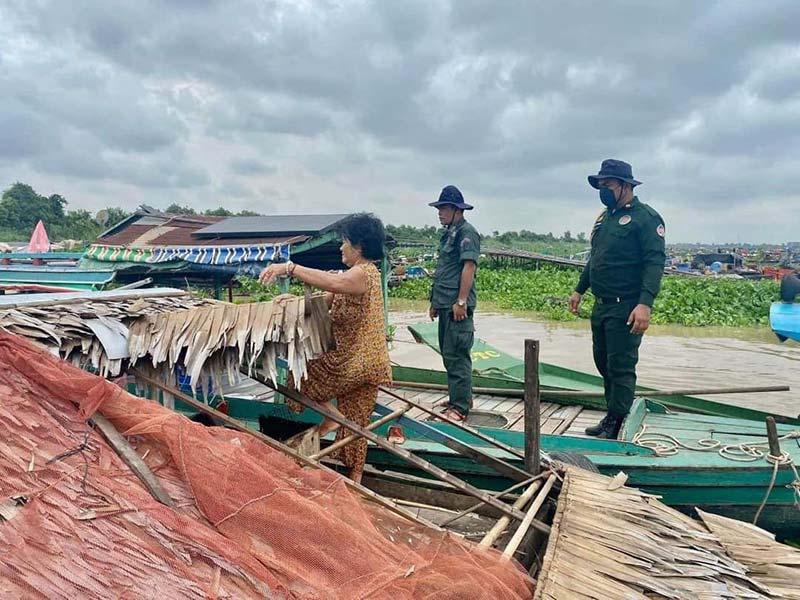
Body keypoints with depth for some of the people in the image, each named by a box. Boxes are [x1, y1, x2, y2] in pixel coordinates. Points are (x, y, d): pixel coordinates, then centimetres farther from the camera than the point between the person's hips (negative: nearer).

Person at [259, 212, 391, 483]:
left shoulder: (362, 273, -17)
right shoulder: (366, 272, 15)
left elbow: (333, 283, -41)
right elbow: (327, 300, 13)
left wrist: (289, 267, -40)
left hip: (354, 363, -10)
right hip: (367, 363, 10)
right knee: (356, 421, 17)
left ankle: (332, 413, 7)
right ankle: (355, 476, 27)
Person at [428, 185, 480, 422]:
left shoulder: (467, 232, -10)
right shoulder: (448, 233, 18)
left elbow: (469, 267, -19)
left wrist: (461, 301, -22)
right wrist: (435, 301, 22)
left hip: (457, 307, -10)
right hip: (445, 304, 10)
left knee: (456, 356, -7)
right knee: (449, 354, 16)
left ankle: (460, 407, -1)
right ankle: (460, 398, 28)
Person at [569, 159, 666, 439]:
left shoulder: (645, 217, -10)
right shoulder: (604, 217, 16)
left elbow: (655, 262, -19)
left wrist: (645, 303, -28)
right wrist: (579, 290, 24)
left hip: (626, 309, -9)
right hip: (601, 306, 9)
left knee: (620, 367, -4)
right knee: (603, 362, 14)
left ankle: (616, 426, 6)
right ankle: (613, 414, 27)